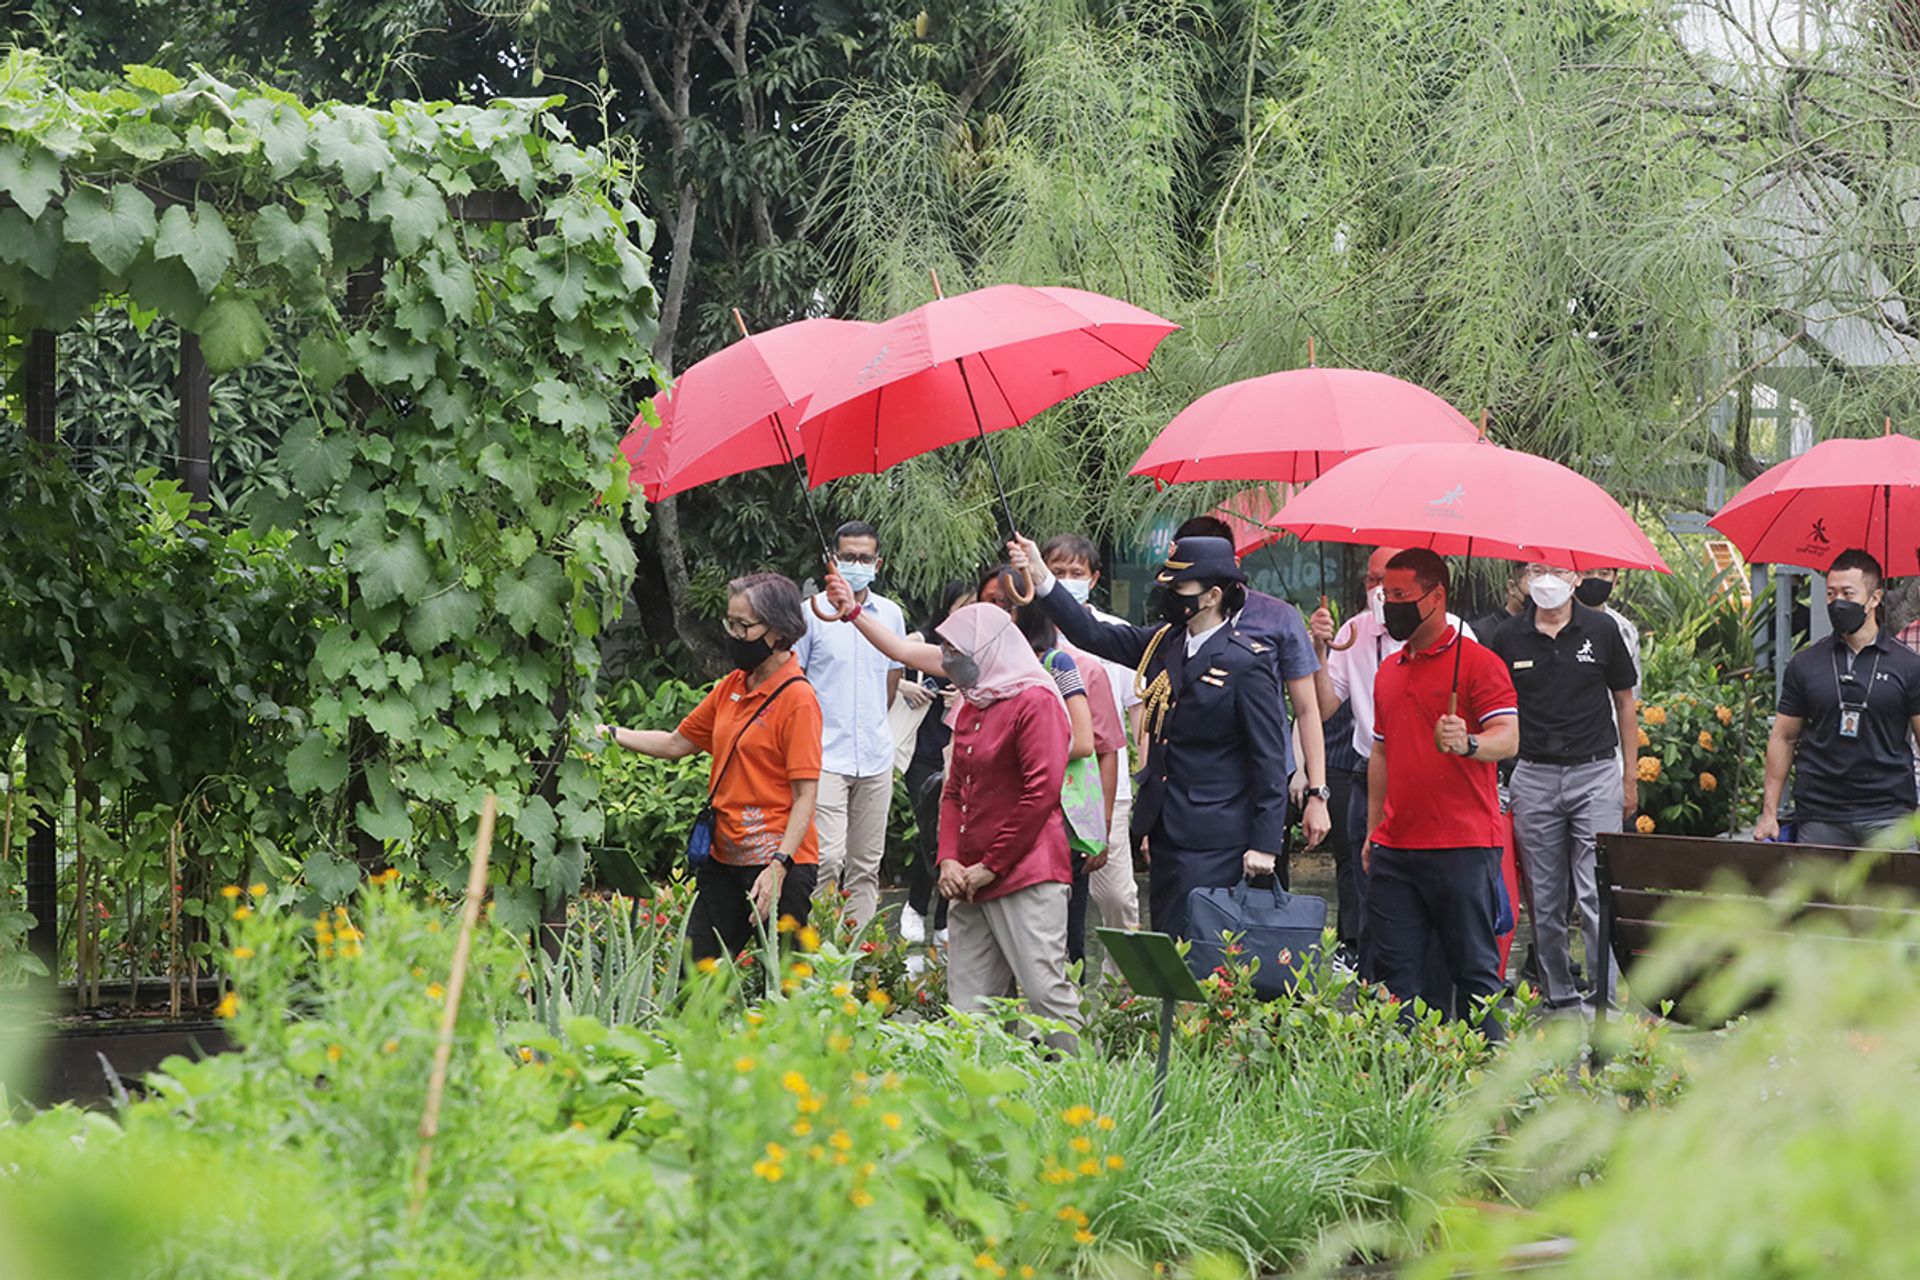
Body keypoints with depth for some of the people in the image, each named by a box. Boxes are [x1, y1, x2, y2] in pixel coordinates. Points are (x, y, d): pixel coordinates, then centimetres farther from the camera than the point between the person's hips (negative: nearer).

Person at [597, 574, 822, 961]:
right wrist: (612, 734, 12)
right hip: (725, 858, 8)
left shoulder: (797, 699, -12)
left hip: (779, 865, -8)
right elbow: (677, 743, 22)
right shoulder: (732, 687, 11)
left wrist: (778, 867, -22)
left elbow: (806, 797, -15)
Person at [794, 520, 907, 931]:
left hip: (876, 758, 5)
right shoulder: (812, 613, -4)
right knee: (826, 858, -15)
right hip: (825, 756, -4)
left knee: (866, 865, 7)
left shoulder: (891, 615, 9)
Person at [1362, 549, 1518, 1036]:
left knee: (1474, 969, -2)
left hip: (1462, 848, -7)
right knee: (1395, 972, 4)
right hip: (1395, 848, 7)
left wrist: (1467, 743, -35)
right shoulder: (1389, 670, 18)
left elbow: (1508, 737, -13)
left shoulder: (1478, 663, -4)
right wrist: (1373, 832, 20)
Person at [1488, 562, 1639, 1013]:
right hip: (1534, 778, 2)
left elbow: (1624, 704, 10)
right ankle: (1559, 996, 15)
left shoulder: (1601, 630, 2)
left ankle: (1606, 997, -4)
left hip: (1595, 773, -2)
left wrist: (1630, 777, 6)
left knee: (1596, 895, -8)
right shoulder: (1510, 639, 4)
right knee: (1545, 900, 5)